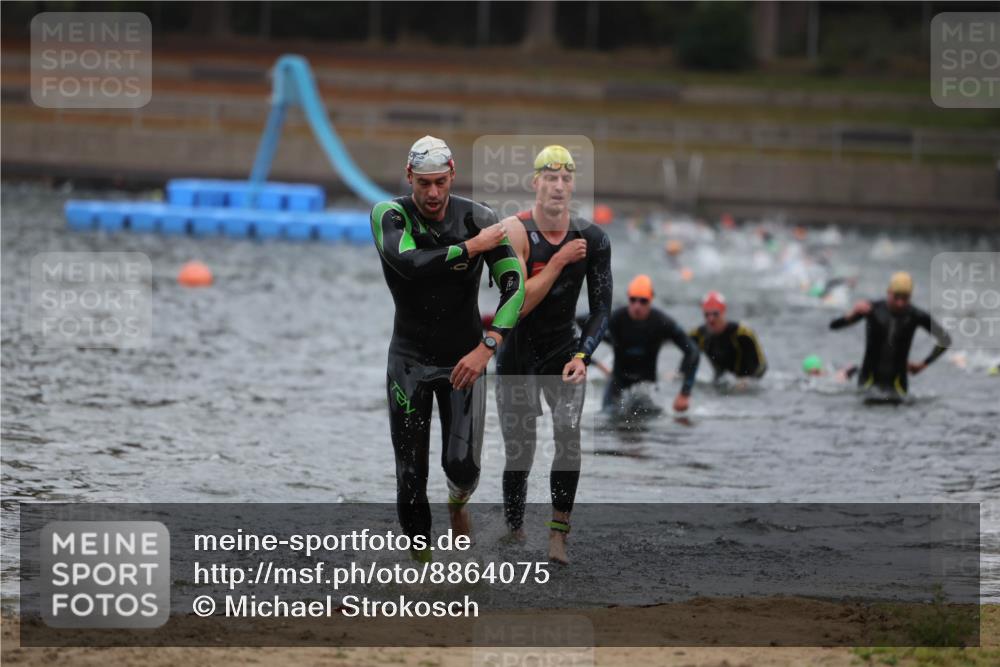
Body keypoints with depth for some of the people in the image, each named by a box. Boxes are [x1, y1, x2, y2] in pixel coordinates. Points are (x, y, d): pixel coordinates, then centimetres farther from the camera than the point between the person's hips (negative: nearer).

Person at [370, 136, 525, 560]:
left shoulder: (478, 219, -9)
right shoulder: (390, 215, -12)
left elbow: (514, 286, -15)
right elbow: (408, 263, -32)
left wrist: (486, 347, -27)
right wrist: (472, 246, -27)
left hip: (463, 359, 0)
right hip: (410, 358, 0)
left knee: (462, 465, -7)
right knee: (411, 473, -2)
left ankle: (458, 502, 29)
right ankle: (421, 557, 11)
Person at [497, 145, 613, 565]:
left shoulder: (592, 239, -9)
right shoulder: (516, 231, -18)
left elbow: (601, 309, -3)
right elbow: (518, 305, -25)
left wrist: (581, 356, -16)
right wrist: (560, 261, -26)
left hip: (563, 349, 1)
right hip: (517, 353, -1)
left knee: (568, 431, -23)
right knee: (519, 455, 2)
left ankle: (558, 533, -18)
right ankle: (514, 536, 24)